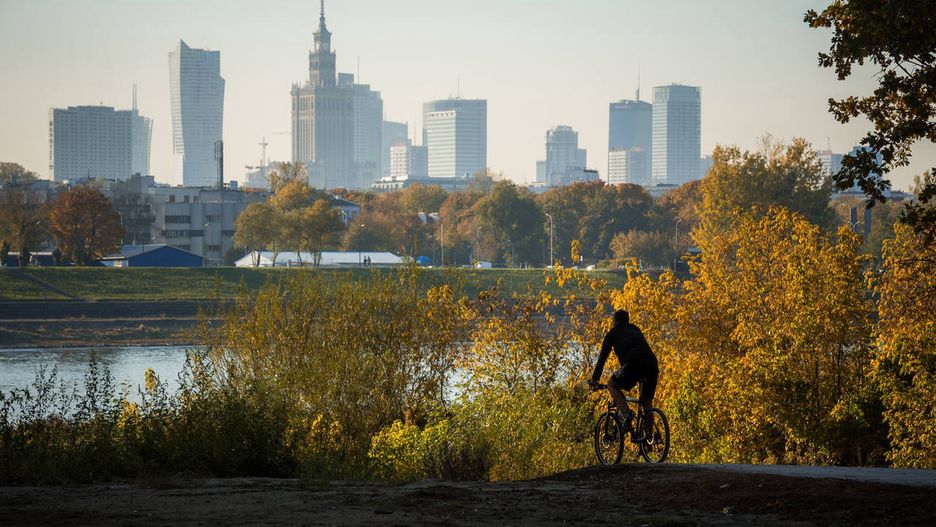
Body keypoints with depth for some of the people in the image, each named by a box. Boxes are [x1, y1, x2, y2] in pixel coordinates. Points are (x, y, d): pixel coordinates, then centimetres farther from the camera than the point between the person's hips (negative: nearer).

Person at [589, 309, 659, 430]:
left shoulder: (612, 334, 20)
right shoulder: (636, 330, 34)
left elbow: (602, 357, 19)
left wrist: (595, 379, 24)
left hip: (633, 365, -5)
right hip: (652, 365, 5)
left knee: (612, 384, 17)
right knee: (647, 403, 18)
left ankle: (626, 413, -4)